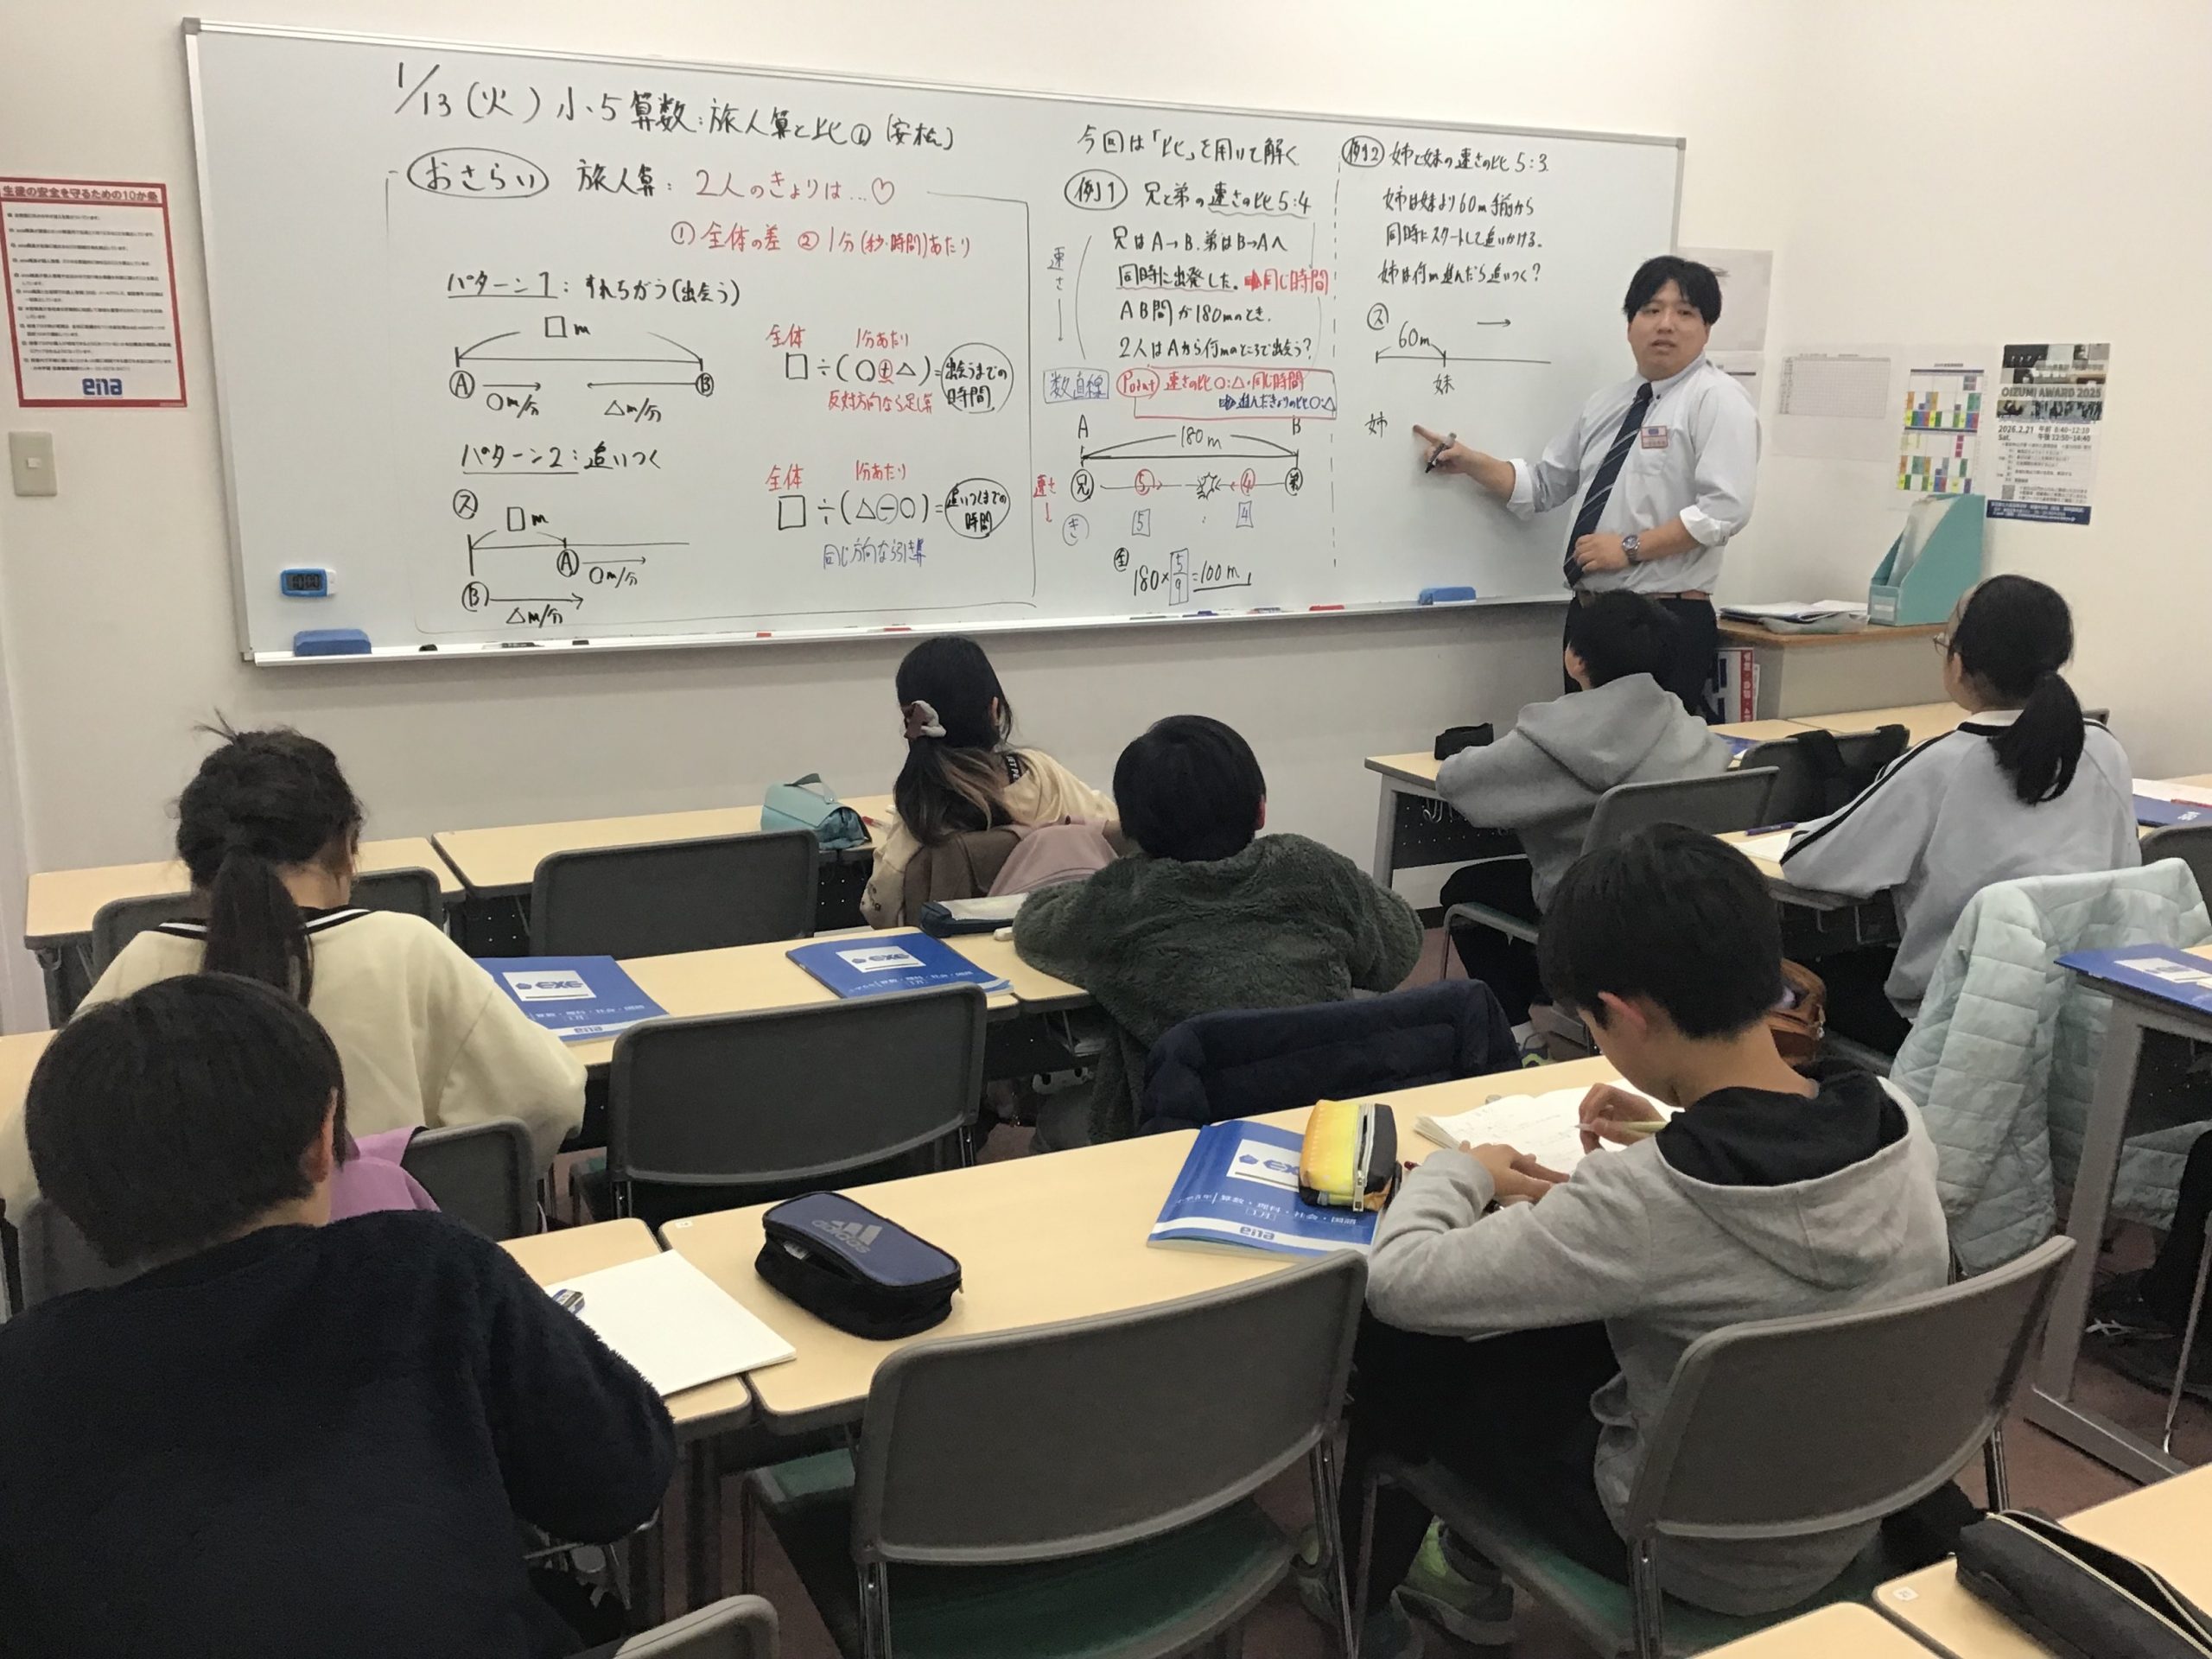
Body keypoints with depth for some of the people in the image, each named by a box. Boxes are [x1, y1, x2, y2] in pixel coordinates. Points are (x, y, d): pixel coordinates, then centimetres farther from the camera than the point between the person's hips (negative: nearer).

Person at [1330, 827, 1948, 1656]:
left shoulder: (1644, 1202, -36)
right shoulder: (1898, 1122, -16)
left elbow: (1399, 1281, -25)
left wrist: (1458, 1167, -6)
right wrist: (1676, 1135, 1)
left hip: (1702, 1555, -6)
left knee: (1395, 1350, 12)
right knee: (1544, 1337, 24)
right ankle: (1481, 1572, 42)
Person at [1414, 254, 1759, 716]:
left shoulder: (1717, 399, -7)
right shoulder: (1606, 404, 16)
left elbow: (1725, 509, -18)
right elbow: (1542, 485, 20)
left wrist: (1630, 548, -18)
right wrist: (1470, 463, 7)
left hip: (1667, 621, -7)